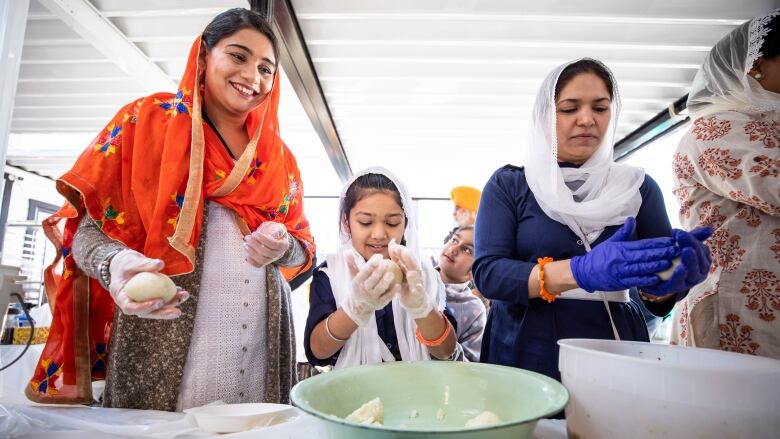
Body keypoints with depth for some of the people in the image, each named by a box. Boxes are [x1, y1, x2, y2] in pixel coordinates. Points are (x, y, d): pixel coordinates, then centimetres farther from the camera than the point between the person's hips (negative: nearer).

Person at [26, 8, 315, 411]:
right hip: (160, 344, -3)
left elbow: (303, 246, 14)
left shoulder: (278, 157, 11)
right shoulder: (147, 122, 2)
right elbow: (86, 225, -1)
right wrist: (115, 264, -23)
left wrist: (281, 247, -9)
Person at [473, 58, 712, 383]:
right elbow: (487, 273, -12)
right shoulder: (509, 184, 0)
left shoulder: (638, 186, 6)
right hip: (526, 357, -2)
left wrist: (665, 278, -19)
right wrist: (581, 271, -24)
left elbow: (660, 302, 3)